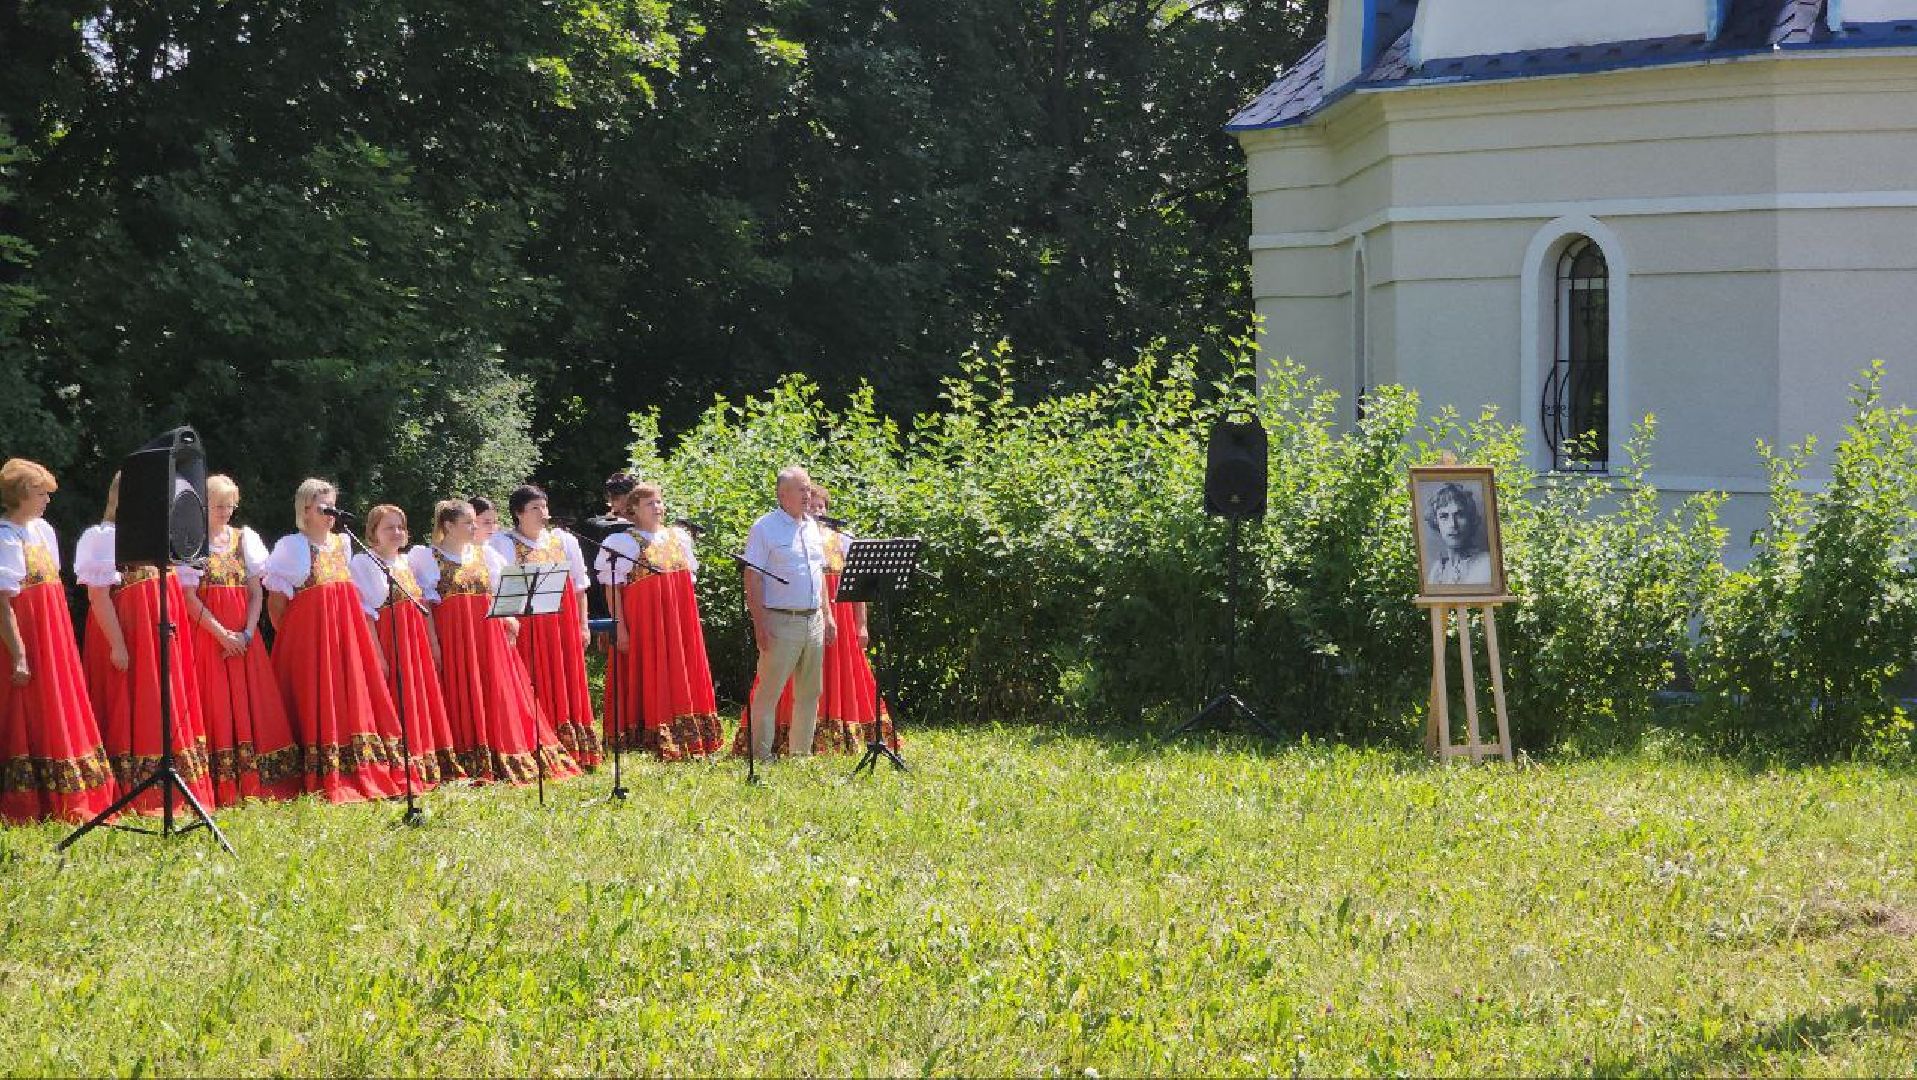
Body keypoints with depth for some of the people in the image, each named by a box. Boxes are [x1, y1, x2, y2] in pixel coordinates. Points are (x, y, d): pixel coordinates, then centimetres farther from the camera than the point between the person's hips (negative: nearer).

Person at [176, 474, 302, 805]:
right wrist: (221, 633, -15)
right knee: (215, 705, -6)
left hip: (243, 637, 4)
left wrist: (248, 633, -6)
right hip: (206, 633, -4)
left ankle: (252, 785, 3)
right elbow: (189, 597, -9)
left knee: (248, 705, 1)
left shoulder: (244, 539, 11)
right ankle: (219, 788, -6)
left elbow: (257, 593, 8)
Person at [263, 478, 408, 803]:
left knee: (353, 699, 3)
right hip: (309, 634, -5)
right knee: (318, 701, -8)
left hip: (347, 630, 6)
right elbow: (276, 604, -3)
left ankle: (362, 773, 6)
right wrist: (289, 638, -6)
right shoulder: (291, 546, -1)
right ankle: (326, 780, -8)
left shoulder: (343, 544, 15)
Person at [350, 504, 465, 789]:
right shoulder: (363, 563, -5)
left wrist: (433, 643, 9)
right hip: (387, 639, -7)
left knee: (423, 700, 7)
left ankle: (429, 766, 12)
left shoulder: (408, 563, 16)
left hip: (417, 639, 7)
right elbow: (365, 611, -12)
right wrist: (377, 652, -19)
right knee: (397, 700, -8)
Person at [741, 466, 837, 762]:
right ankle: (761, 755, -4)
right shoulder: (765, 528, -7)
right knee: (769, 691, -7)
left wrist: (828, 615, 17)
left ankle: (801, 752, 18)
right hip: (780, 622, -7)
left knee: (809, 692, 10)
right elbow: (753, 579, -11)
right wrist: (759, 623, -17)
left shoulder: (812, 527, 15)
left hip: (814, 621, 7)